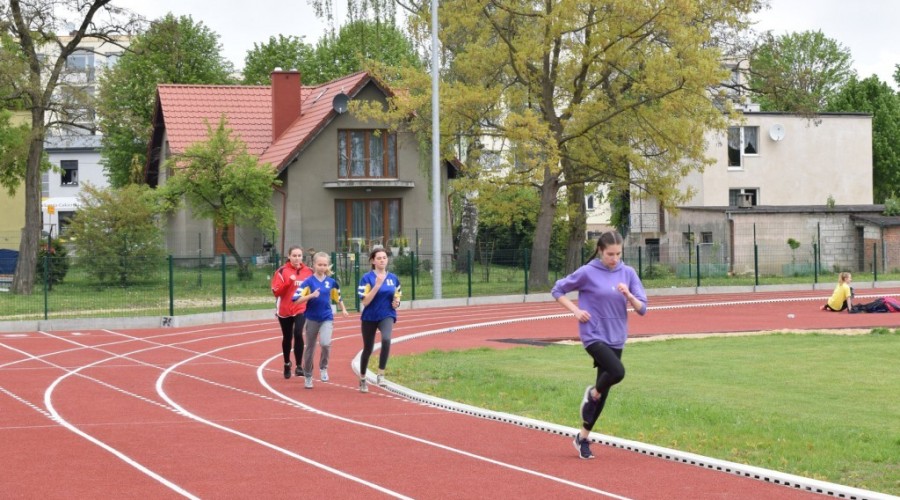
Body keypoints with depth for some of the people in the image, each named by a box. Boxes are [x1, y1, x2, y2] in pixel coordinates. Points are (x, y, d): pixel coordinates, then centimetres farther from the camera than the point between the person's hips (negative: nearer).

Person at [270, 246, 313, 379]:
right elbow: (276, 291, -13)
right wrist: (288, 282, -25)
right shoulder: (282, 271, -7)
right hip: (285, 310, 0)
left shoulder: (308, 271, 2)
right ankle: (287, 365, 33)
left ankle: (299, 366, -16)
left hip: (301, 309, 0)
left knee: (298, 334, -21)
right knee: (287, 338, 12)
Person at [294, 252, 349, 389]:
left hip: (327, 318, 1)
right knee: (310, 348, 9)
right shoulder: (308, 281, -9)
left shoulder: (331, 281, 1)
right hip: (312, 319, -1)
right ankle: (308, 377, 25)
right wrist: (311, 295, -29)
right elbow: (297, 299, -17)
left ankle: (323, 368, 2)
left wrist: (343, 309, 19)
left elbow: (337, 296, 18)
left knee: (325, 343, -23)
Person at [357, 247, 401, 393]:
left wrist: (397, 302, -9)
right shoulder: (367, 278, -9)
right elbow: (365, 301, -17)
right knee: (368, 349, 12)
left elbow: (397, 297, 15)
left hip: (387, 316, 1)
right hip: (370, 317, -1)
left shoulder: (393, 278, 2)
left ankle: (381, 374, -23)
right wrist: (377, 285, -25)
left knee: (386, 339, -30)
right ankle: (362, 379, 35)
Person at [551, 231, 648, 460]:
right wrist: (576, 310, -9)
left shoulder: (628, 273, 2)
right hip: (594, 335, -5)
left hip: (616, 338, 5)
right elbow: (557, 290, 3)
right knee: (617, 371, -29)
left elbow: (642, 309, 1)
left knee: (603, 394, 9)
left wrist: (629, 296, -18)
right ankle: (592, 394, 3)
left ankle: (583, 437, 24)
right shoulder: (588, 273, -8)